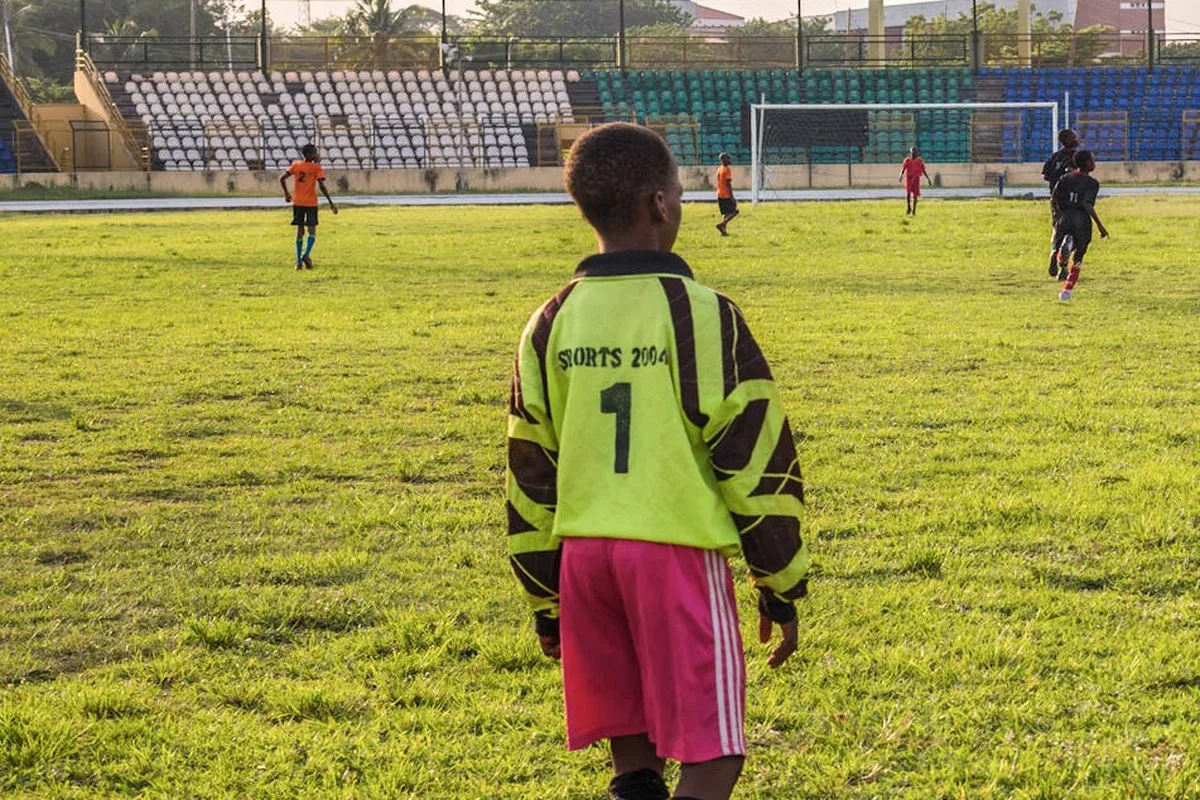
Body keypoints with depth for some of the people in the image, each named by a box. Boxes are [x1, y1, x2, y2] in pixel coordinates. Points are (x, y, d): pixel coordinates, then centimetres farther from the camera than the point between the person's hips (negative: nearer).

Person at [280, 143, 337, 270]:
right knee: (312, 231, 2)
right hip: (311, 203, -4)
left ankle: (299, 261, 4)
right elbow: (322, 186, -14)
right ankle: (306, 255, -21)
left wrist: (286, 193, 18)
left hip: (297, 203, 4)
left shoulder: (296, 165, 5)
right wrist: (331, 203, -10)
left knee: (300, 231, 10)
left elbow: (282, 179, 4)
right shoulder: (316, 168, -7)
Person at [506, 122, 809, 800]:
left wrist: (546, 602, 19)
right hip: (679, 550, -5)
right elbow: (756, 460, -8)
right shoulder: (699, 313, -9)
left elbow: (530, 473, 11)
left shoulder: (552, 324, 6)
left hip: (584, 554, 5)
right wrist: (782, 587, 1)